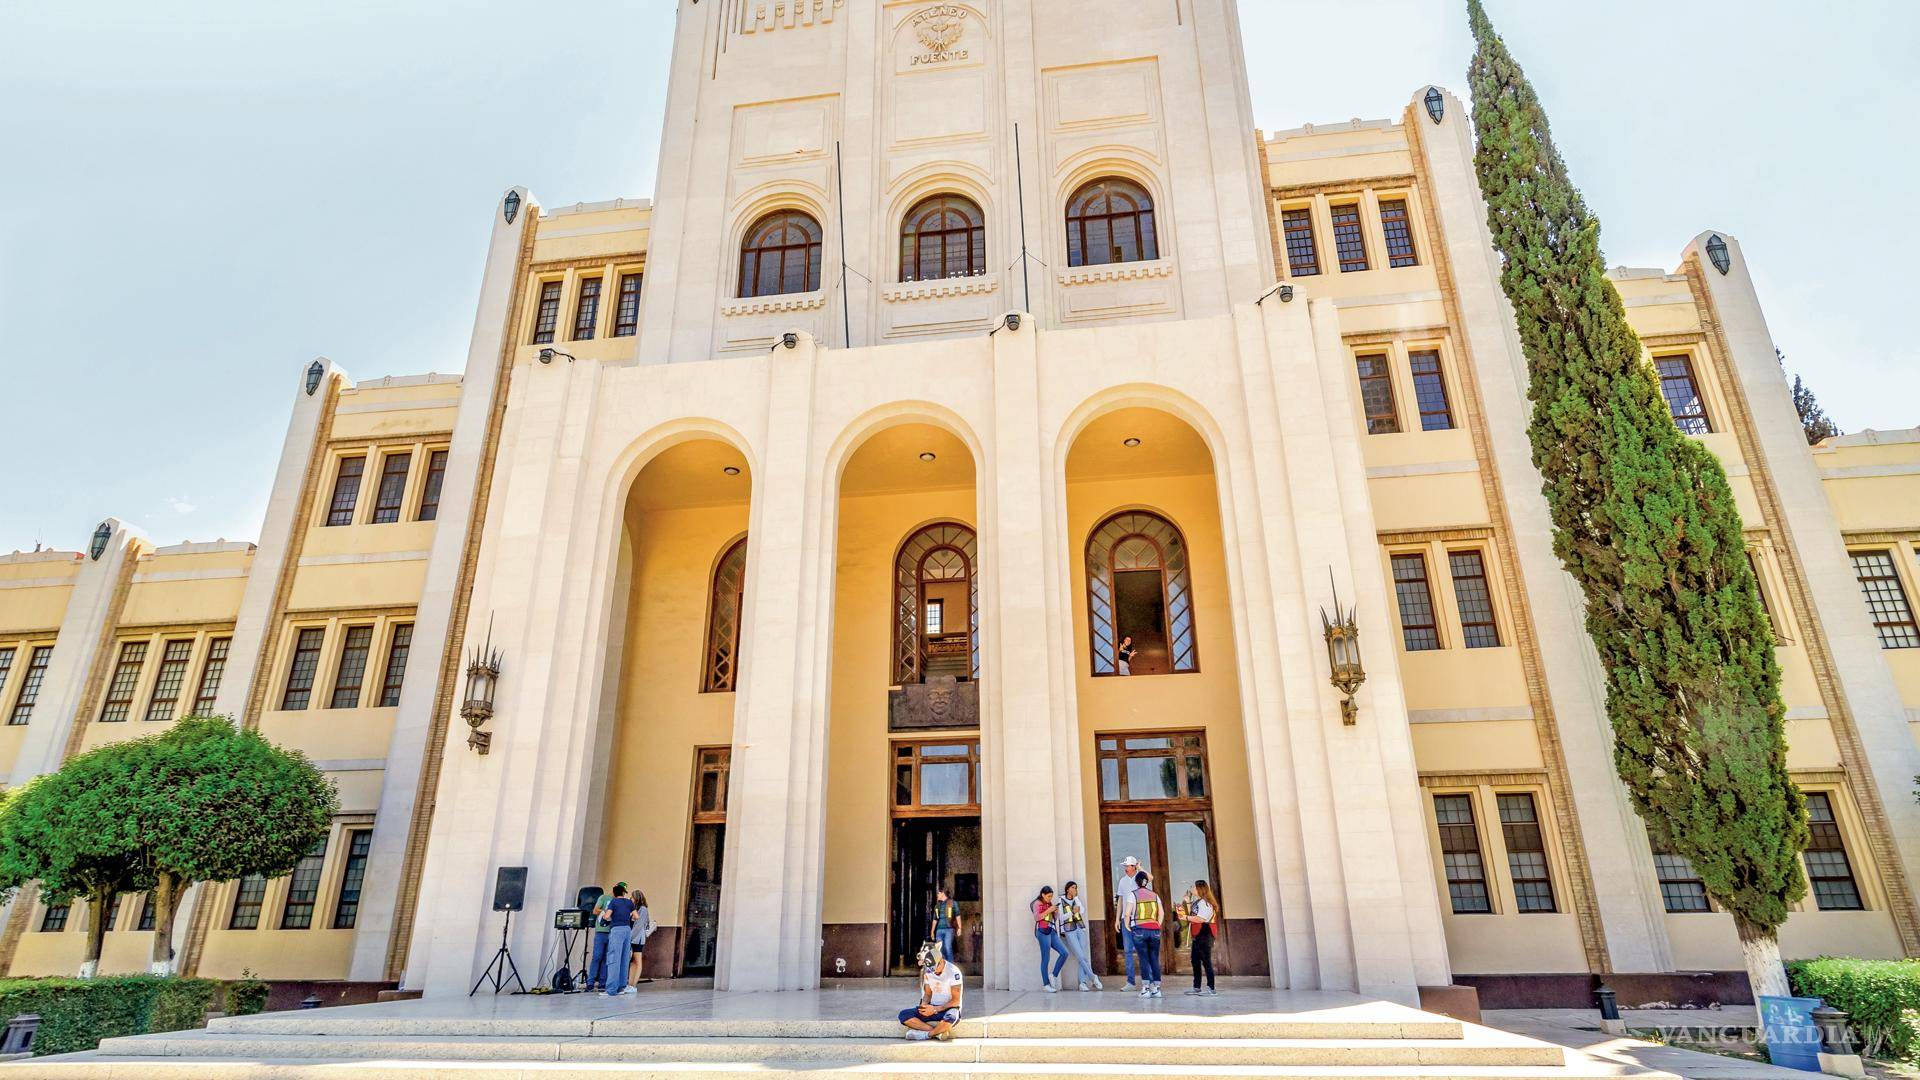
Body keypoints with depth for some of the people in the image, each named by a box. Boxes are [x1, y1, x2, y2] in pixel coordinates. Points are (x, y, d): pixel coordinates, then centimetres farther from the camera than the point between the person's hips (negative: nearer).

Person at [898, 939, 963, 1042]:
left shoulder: (953, 971, -15)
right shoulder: (928, 971, 2)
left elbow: (956, 1001, -15)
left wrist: (935, 1009, -22)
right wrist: (924, 1005, -10)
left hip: (949, 1008, -6)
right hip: (932, 1007, 6)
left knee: (950, 1018, -43)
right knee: (904, 1015, -16)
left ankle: (927, 1034, -17)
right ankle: (938, 1032, -21)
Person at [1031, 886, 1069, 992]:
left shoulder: (1049, 903, 19)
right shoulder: (1037, 903, -1)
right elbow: (1036, 917, -13)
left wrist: (1054, 912, 6)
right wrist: (1048, 911, -16)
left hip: (1051, 931, 7)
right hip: (1043, 931, -7)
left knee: (1064, 953, -3)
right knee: (1045, 958, -6)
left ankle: (1053, 975, 8)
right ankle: (1045, 984, 2)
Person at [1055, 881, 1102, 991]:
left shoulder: (1077, 900, 14)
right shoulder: (1061, 901, 0)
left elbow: (1082, 911, -2)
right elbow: (1061, 917, -4)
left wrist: (1076, 897, -3)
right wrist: (1072, 912, -16)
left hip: (1080, 929, 4)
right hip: (1069, 931, -4)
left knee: (1083, 957, -2)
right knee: (1080, 956, -11)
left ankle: (1083, 982, -1)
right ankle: (1093, 977, -1)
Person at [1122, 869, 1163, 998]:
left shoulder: (1133, 894, -1)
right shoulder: (1154, 895, 10)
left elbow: (1127, 913, -7)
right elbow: (1161, 913, 5)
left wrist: (1127, 925, 7)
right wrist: (1157, 927, 12)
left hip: (1139, 929, -3)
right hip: (1154, 929, 3)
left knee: (1144, 959, 0)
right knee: (1155, 959, 7)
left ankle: (1145, 988, -3)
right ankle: (1156, 988, 8)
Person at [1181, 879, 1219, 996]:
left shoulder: (1204, 902, -13)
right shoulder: (1196, 902, 17)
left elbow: (1200, 918, -23)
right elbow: (1191, 915, 16)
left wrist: (1186, 917, -16)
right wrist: (1187, 903, 13)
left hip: (1205, 934, -10)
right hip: (1198, 935, 10)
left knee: (1206, 960, -8)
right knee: (1195, 960, 12)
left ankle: (1211, 988, -5)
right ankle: (1196, 988, 18)